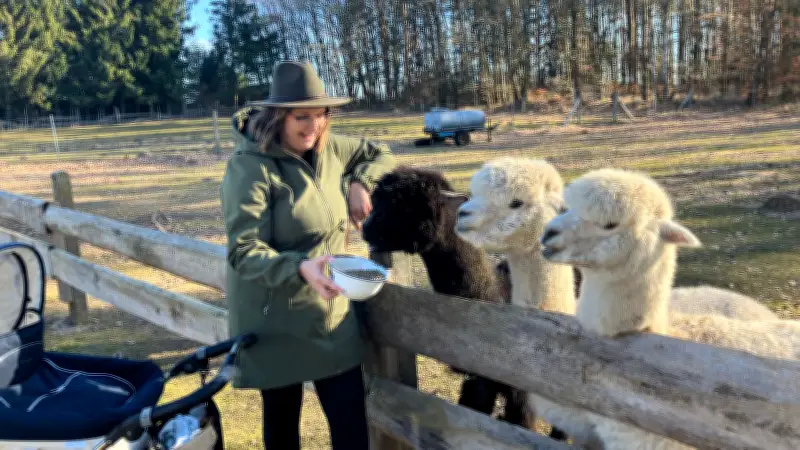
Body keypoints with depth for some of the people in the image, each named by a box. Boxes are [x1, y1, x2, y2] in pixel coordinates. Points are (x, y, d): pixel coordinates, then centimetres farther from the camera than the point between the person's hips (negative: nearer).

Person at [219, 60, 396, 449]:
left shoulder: (328, 149, 1)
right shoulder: (250, 166, -19)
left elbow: (380, 154, 18)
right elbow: (243, 252, -24)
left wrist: (360, 184, -2)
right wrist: (301, 268, -40)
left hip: (331, 315, 5)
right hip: (276, 324, -5)